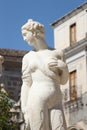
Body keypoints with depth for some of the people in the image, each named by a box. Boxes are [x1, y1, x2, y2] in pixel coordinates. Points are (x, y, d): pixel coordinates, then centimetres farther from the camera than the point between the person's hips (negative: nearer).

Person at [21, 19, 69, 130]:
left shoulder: (57, 53, 14)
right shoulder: (28, 57, 14)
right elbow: (26, 85, 8)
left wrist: (64, 66, -1)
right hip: (36, 100, -1)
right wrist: (25, 112, -1)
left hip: (55, 102, 1)